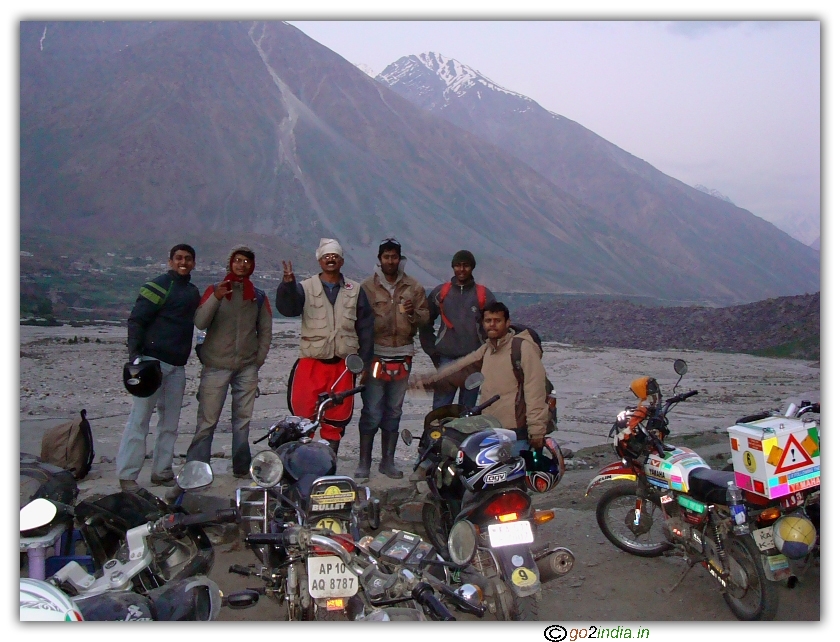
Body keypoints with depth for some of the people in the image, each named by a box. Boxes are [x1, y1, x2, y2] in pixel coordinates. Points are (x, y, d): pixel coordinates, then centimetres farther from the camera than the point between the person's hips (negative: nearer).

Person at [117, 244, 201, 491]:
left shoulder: (193, 292, 17)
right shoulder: (158, 285, -4)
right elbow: (136, 320, -9)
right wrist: (135, 354, -16)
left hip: (177, 366, 7)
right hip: (153, 360, -7)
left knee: (170, 423, 9)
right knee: (140, 418, -5)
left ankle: (162, 472, 17)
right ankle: (127, 475, 0)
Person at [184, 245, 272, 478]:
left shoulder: (259, 297, 13)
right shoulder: (214, 290, 5)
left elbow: (265, 332, 15)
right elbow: (200, 323, -7)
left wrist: (258, 361, 6)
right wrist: (216, 298, -20)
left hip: (247, 368, 3)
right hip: (216, 366, -2)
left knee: (243, 420, 6)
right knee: (207, 421, -4)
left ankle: (242, 467, 13)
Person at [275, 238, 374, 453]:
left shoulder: (355, 291, 10)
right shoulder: (305, 288, 4)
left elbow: (366, 327, 8)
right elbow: (286, 308, -15)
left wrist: (364, 361, 3)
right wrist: (287, 284, -32)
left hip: (343, 364, 2)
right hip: (311, 363, -2)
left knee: (337, 419, 8)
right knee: (303, 415, -5)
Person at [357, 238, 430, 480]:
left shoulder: (413, 287, 8)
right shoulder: (368, 286, 0)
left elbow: (425, 317, 8)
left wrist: (413, 312, -14)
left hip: (402, 357, 3)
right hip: (375, 356, -3)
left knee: (394, 412, 12)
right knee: (371, 412, -3)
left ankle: (388, 461, 22)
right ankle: (364, 463, 6)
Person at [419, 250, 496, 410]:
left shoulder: (484, 295, 5)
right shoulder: (440, 292, 7)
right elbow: (425, 323, 12)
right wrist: (432, 352, 5)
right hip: (446, 359, 0)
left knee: (467, 410, 6)